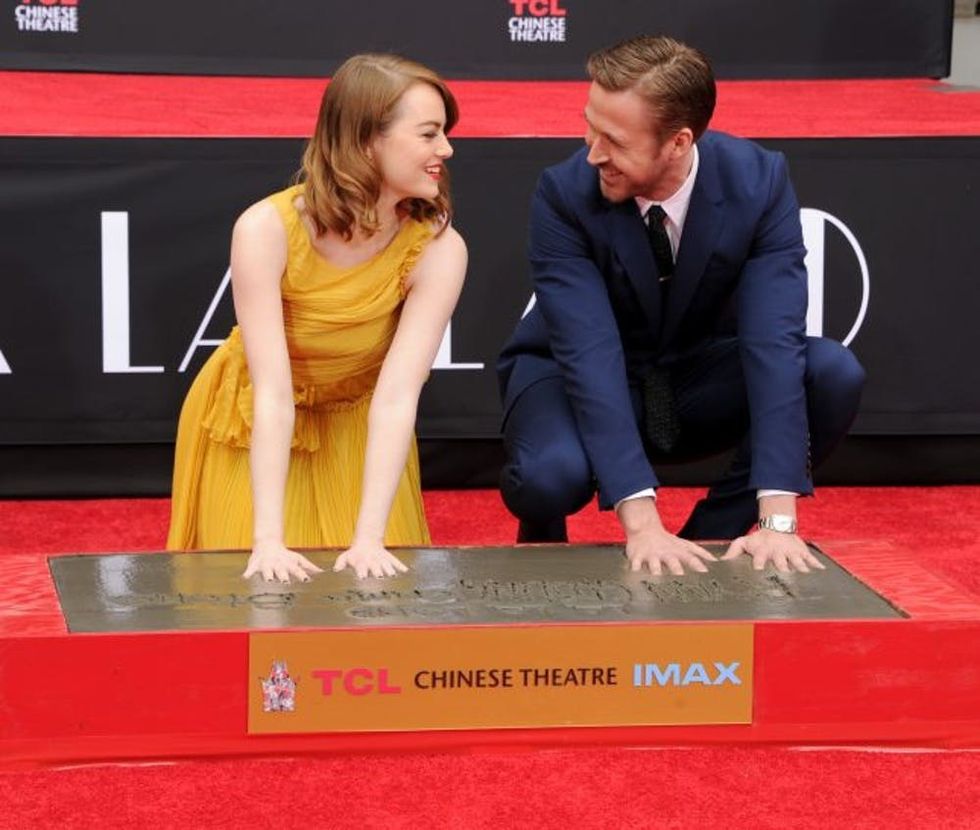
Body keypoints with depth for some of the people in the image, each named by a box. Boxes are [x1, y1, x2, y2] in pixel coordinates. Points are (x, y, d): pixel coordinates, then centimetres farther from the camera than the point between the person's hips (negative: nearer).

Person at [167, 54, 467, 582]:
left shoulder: (438, 250, -26)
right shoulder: (266, 230, -31)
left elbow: (397, 395, -32)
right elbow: (273, 391, -35)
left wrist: (370, 538, -41)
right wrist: (267, 540, -41)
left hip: (357, 430, 2)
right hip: (253, 425, -2)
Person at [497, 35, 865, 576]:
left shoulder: (759, 183, -22)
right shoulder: (564, 195, -26)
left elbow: (774, 340, -30)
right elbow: (589, 353, -33)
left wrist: (777, 519, -39)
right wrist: (641, 520, -43)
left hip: (698, 384, 3)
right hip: (584, 381, -2)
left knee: (835, 374, -25)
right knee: (550, 474, -36)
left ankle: (710, 541, -6)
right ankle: (545, 548, 2)